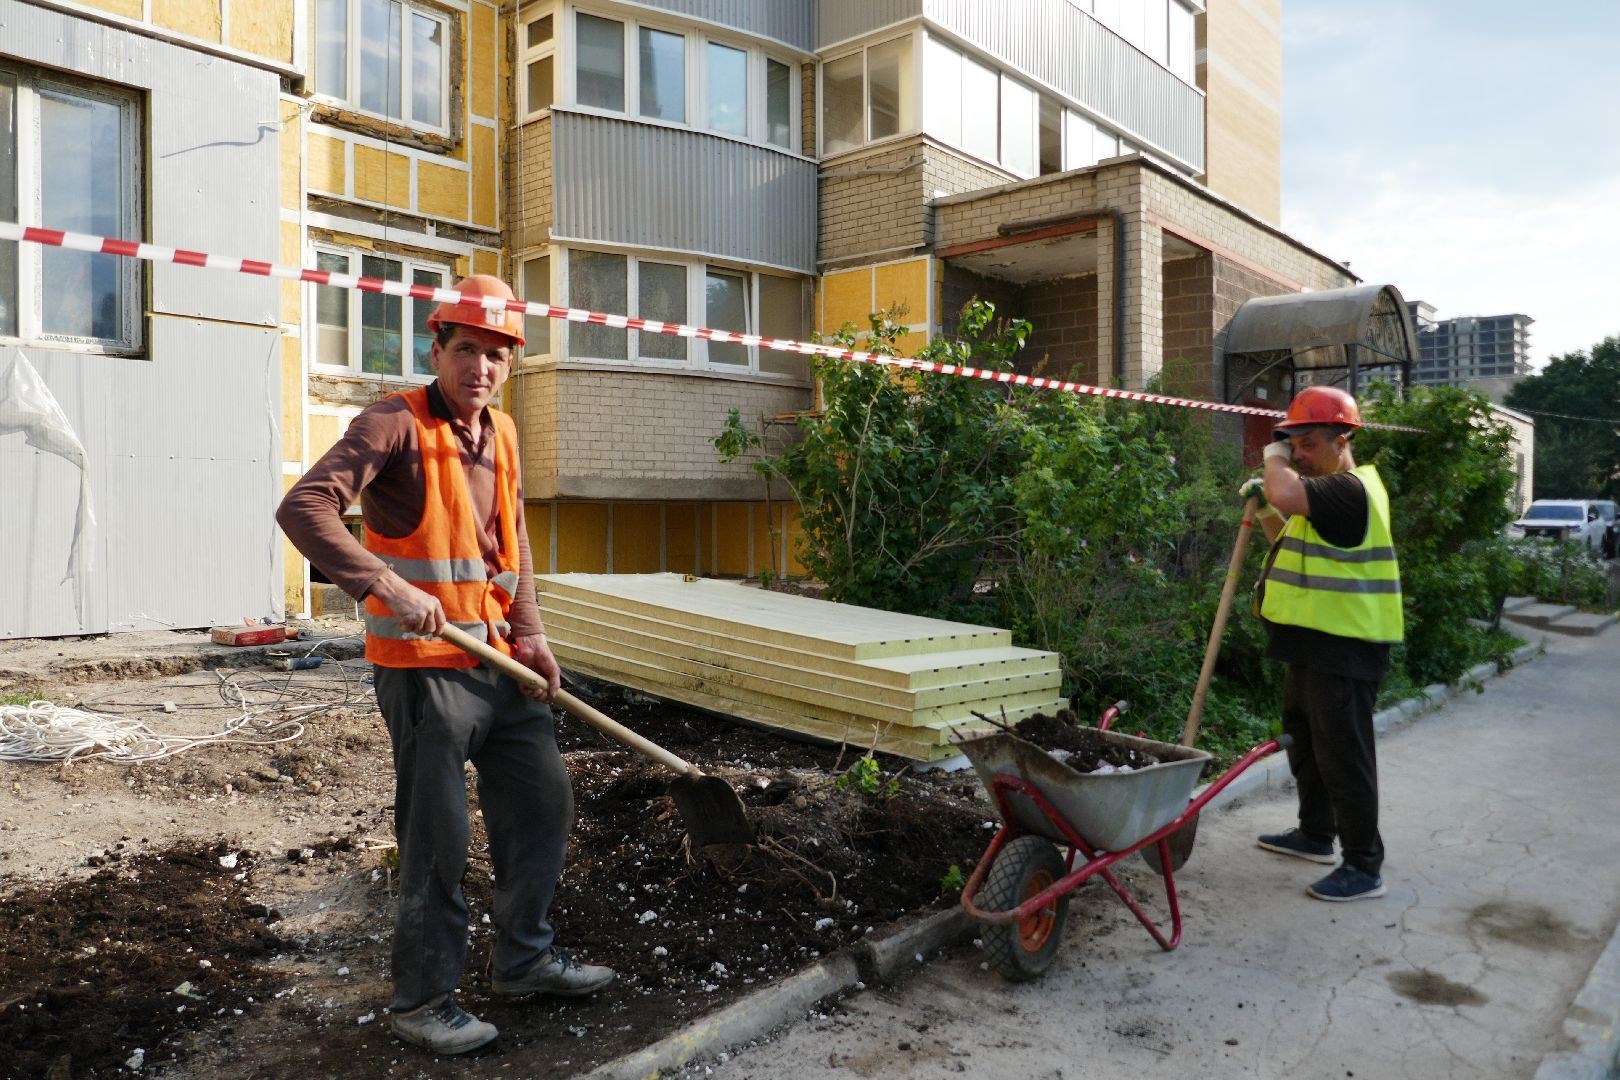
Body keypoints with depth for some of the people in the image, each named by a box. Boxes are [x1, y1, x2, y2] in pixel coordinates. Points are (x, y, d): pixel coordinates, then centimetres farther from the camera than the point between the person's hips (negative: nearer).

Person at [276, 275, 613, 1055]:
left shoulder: (501, 434, 12)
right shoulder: (397, 424, -11)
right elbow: (304, 507, -22)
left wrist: (529, 633, 10)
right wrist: (385, 585, -32)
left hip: (498, 661, 8)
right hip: (424, 664, -8)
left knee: (543, 805, 14)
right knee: (438, 838, 1)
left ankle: (524, 959, 33)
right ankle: (421, 1001, 21)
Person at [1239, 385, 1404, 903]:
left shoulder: (1350, 489, -19)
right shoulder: (1328, 489, 16)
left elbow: (1286, 495, -38)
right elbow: (1289, 541, 26)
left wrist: (1273, 458, -17)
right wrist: (1263, 505, 8)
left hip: (1342, 650, -11)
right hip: (1314, 644, 11)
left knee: (1344, 755, -2)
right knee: (1306, 743, 22)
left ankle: (1364, 867, 9)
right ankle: (1316, 834, 38)